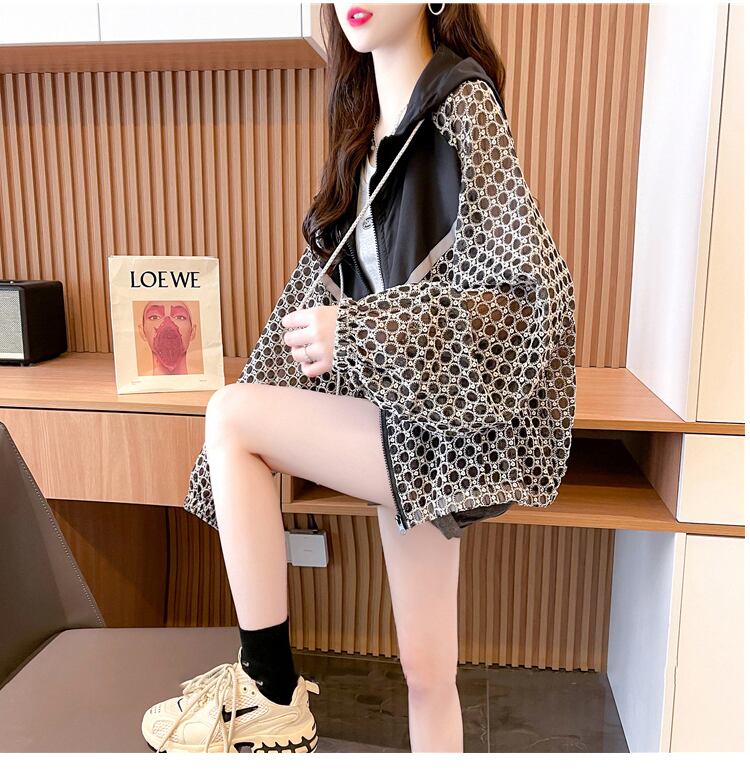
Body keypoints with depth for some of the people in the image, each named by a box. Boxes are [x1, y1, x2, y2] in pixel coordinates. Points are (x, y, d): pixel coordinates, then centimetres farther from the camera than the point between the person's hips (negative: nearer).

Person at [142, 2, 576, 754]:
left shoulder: (462, 102, -8)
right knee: (426, 672, 12)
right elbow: (326, 274, 14)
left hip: (456, 426, -6)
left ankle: (270, 698, 0)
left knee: (230, 416, -14)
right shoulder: (364, 125, 14)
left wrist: (356, 333, -23)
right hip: (404, 416, 7)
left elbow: (527, 285, -18)